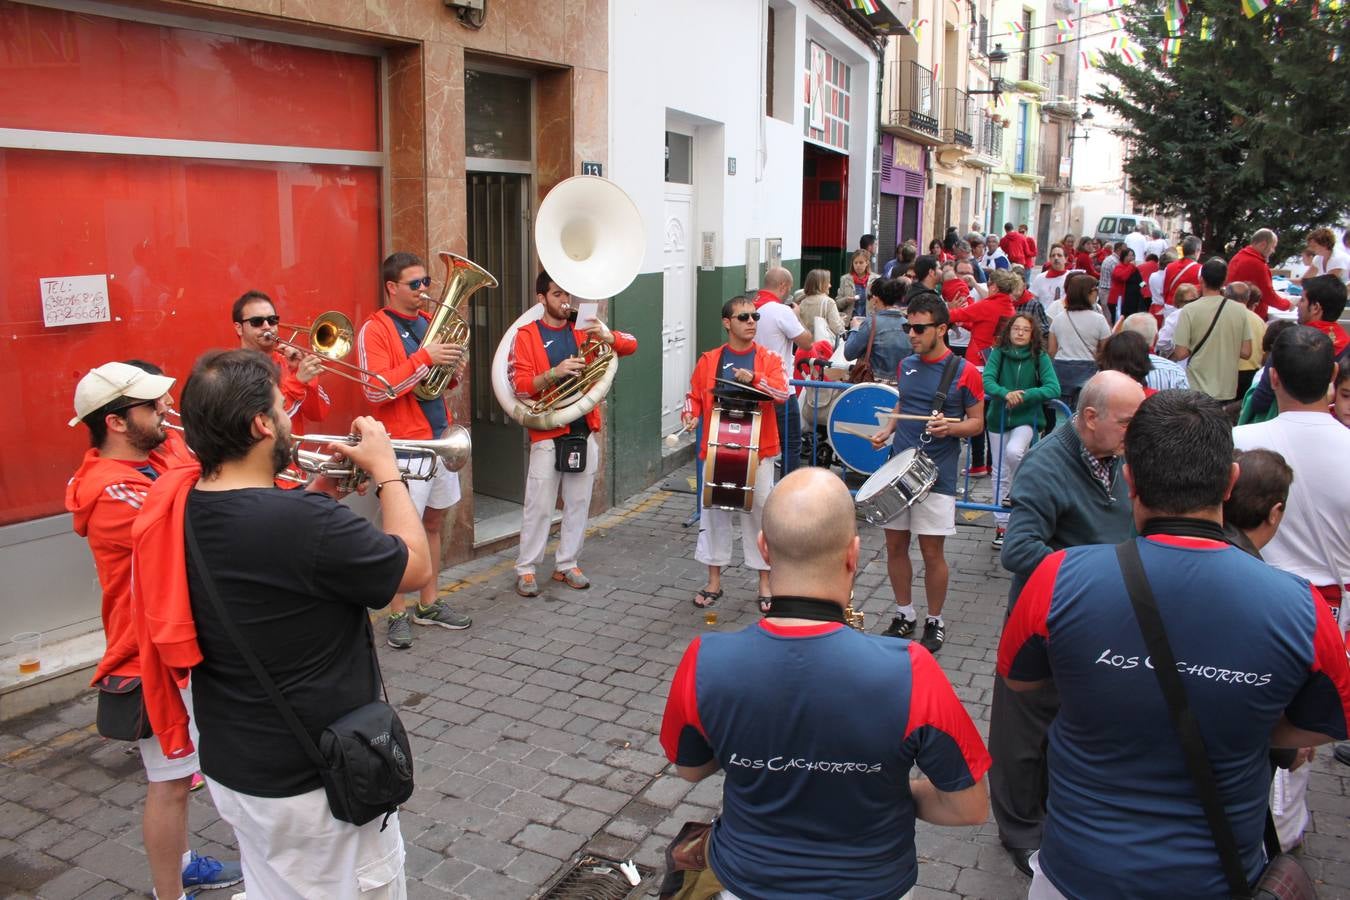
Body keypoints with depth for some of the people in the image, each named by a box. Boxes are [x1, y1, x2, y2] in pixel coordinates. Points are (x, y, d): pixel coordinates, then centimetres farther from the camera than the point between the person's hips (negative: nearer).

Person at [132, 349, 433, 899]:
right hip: (316, 780, -7)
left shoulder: (177, 510, -6)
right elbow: (416, 568, -15)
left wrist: (318, 492, 4)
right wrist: (387, 472, -5)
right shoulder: (308, 523, -30)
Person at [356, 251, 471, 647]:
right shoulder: (375, 329, -10)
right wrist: (424, 358, -25)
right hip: (404, 443, -7)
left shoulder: (428, 322, 13)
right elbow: (375, 390, -20)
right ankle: (397, 614, 11)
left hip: (440, 436, 7)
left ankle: (428, 603, 25)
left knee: (434, 522, 13)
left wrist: (453, 371, -3)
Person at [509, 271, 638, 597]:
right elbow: (519, 385, -10)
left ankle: (567, 565, 22)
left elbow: (630, 345, 3)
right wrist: (554, 373, -27)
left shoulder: (582, 332, 10)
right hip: (548, 434, -4)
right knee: (539, 506, 0)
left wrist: (607, 335, -18)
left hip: (584, 430, 4)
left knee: (578, 504, 10)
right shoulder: (527, 335, -1)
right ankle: (526, 569, 11)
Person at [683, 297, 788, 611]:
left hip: (757, 448, -2)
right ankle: (714, 581, 21)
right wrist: (691, 415, -9)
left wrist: (754, 379, -29)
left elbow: (783, 392, -15)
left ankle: (765, 582, 16)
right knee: (714, 511, 8)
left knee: (760, 511, 3)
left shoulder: (767, 358, 0)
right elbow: (694, 395, 11)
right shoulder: (709, 360, 5)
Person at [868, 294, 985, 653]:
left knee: (931, 552, 0)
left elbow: (977, 423, -2)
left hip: (936, 474, -5)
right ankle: (905, 615, 26)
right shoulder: (906, 366, 9)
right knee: (895, 544, 9)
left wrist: (950, 427, -22)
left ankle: (935, 623, 19)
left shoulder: (963, 372, -7)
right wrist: (887, 430, 4)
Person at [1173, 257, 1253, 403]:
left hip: (1196, 391, -3)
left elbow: (1180, 354, -12)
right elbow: (1246, 352, 0)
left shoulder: (1189, 311, -12)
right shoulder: (1240, 310, -3)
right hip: (1227, 390, 3)